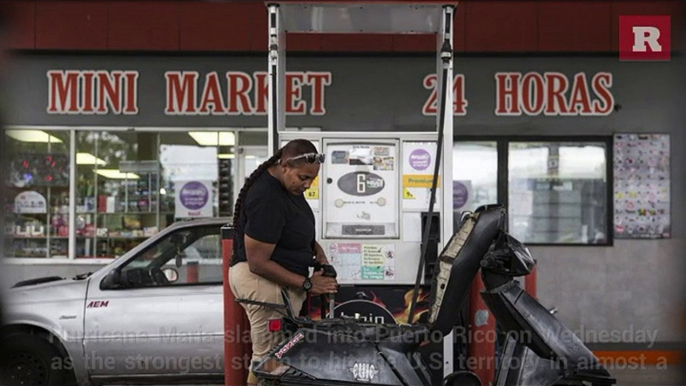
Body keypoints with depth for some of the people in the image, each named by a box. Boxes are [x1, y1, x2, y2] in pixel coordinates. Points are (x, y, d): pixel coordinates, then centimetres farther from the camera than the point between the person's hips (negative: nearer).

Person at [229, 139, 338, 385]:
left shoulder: (288, 185, 6)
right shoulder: (267, 199, -25)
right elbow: (257, 263, -23)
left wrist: (316, 249, 5)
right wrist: (307, 284, -18)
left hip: (280, 279, 10)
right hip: (265, 281, -10)